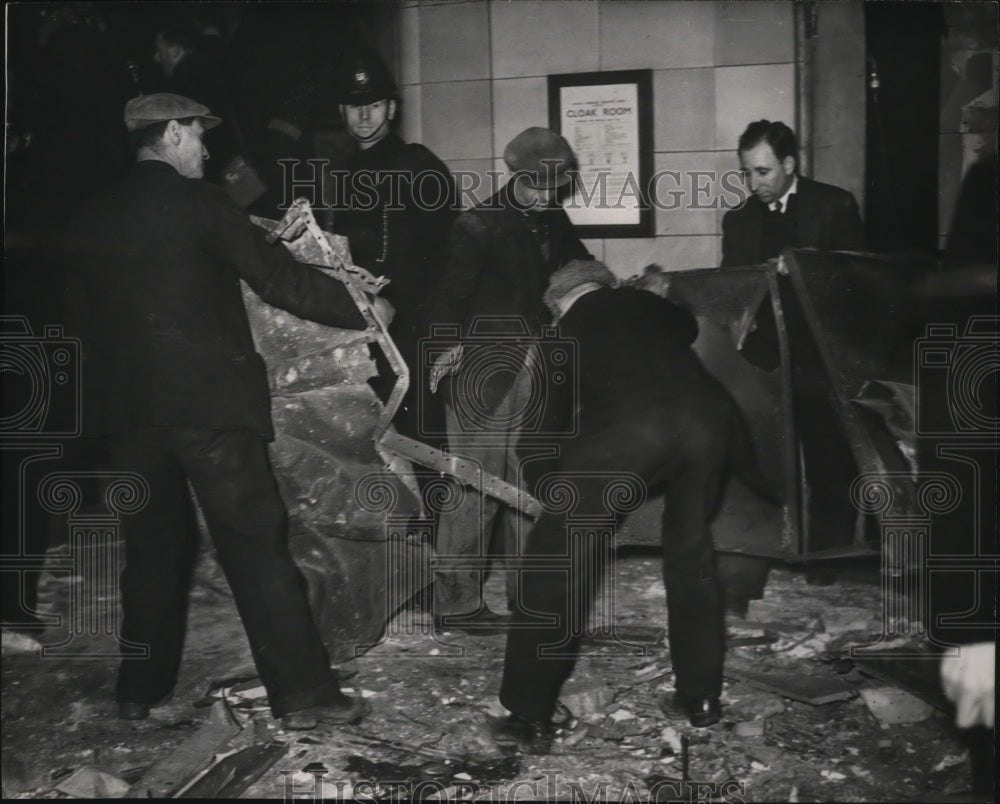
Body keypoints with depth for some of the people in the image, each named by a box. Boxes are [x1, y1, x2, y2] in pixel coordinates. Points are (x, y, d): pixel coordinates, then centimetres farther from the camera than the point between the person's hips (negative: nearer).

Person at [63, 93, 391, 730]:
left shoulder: (93, 218, 10)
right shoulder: (200, 202, -6)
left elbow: (81, 314, 15)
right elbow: (279, 277, -6)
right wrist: (362, 310, 4)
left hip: (126, 407, 6)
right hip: (207, 399, -6)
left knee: (153, 545, 17)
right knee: (257, 544, -3)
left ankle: (142, 690, 25)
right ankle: (303, 694, 0)